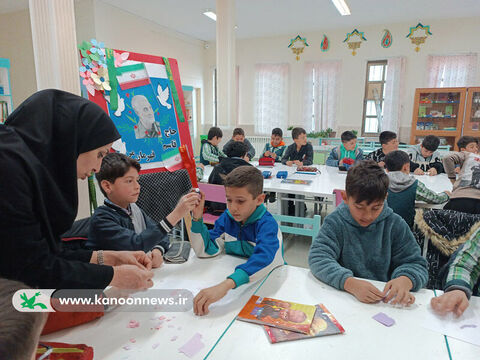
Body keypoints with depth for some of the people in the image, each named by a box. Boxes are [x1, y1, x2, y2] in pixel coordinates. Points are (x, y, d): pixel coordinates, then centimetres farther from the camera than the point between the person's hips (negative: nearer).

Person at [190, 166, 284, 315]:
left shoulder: (267, 224, -21)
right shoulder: (227, 217, -3)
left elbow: (263, 259, -40)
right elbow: (206, 250, -3)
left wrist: (226, 285, -54)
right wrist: (197, 217, -16)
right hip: (232, 275, 4)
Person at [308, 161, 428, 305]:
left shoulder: (395, 224, 0)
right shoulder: (335, 222, -6)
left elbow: (415, 263, 2)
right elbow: (318, 258, -16)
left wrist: (405, 280, -22)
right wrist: (351, 283, -32)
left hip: (386, 299, 2)